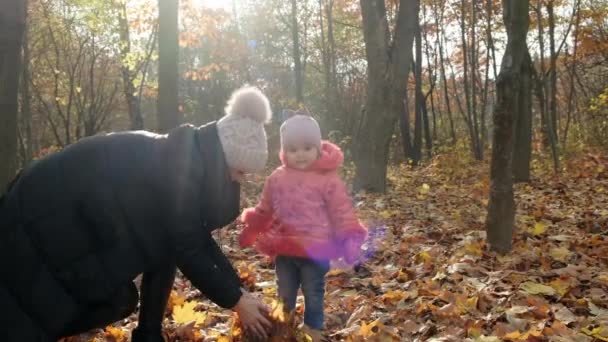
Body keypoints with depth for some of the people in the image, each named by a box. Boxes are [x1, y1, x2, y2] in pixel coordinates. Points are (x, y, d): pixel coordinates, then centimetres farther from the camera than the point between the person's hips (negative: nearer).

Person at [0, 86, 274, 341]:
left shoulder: (193, 158, 2)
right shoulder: (183, 167, -27)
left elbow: (197, 237, 6)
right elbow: (187, 249, -23)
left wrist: (239, 290, 5)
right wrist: (235, 300, -14)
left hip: (88, 216, 9)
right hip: (49, 220, -9)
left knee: (166, 246, 5)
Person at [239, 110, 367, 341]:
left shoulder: (328, 179, -10)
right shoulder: (277, 178, 3)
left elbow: (342, 212, -10)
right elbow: (264, 210, 15)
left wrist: (350, 239, -19)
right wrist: (250, 230, 19)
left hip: (315, 251, -4)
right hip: (284, 250, 4)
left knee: (313, 297, 10)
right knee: (285, 297, 19)